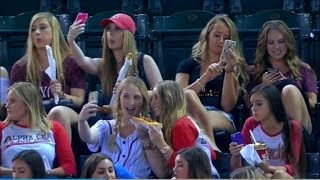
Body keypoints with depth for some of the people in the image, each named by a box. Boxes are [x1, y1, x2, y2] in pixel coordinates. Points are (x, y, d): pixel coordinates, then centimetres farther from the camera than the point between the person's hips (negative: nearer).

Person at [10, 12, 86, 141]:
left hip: (67, 116, -1)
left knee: (58, 112, -38)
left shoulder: (72, 62, 9)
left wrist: (62, 95, -15)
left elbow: (79, 101, 6)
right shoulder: (20, 67, 15)